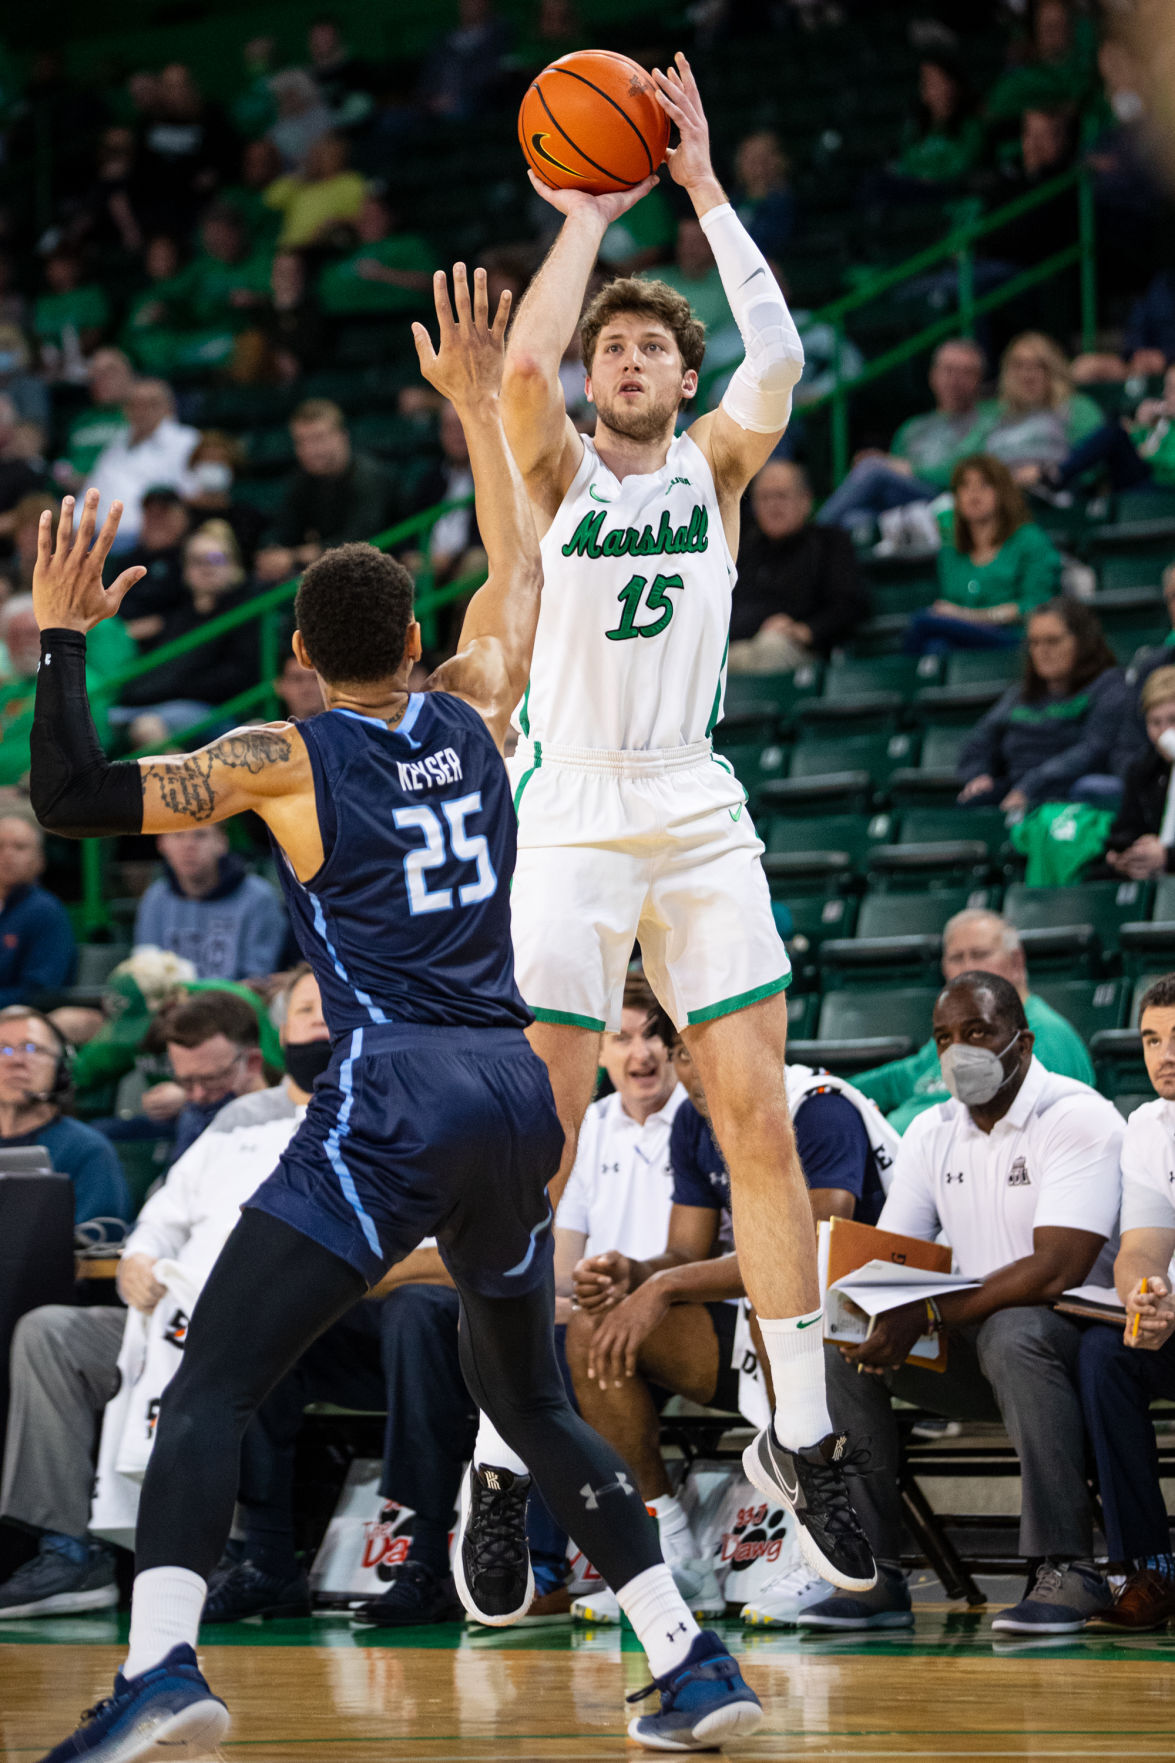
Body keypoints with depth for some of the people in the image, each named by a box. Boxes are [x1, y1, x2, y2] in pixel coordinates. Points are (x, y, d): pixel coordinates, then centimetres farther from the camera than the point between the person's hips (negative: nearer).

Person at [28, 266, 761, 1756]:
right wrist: (475, 403, 40)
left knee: (208, 1385, -7)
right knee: (531, 1400, 22)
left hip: (391, 1100, -5)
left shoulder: (286, 757, 2)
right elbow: (518, 569, 33)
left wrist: (61, 639, 7)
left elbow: (75, 799, -2)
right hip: (517, 1091, 6)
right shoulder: (472, 714, 15)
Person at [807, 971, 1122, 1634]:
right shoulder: (933, 1133, 10)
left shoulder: (1080, 1119, -13)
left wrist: (925, 1316, -29)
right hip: (968, 1345, 7)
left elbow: (1057, 1270, -25)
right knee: (836, 1340, -14)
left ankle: (1066, 1571, -33)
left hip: (1074, 1337, -7)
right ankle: (873, 1573, -16)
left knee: (1013, 1333, -39)